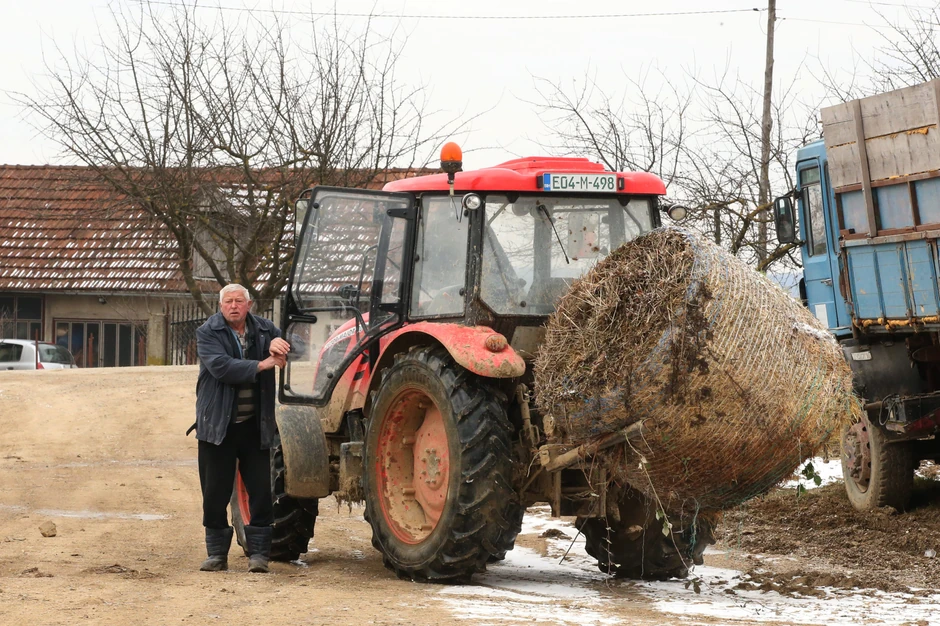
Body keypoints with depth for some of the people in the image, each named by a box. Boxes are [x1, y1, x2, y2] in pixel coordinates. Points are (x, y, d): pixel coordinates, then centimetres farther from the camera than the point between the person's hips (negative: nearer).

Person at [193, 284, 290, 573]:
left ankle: (258, 552, 7)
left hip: (255, 425, 2)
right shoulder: (207, 332, -5)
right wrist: (262, 365, -24)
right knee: (215, 493, 3)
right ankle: (217, 553, 14)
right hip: (218, 425, -2)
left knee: (260, 490, 0)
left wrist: (279, 343, -22)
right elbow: (221, 367, -19)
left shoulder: (264, 329, 8)